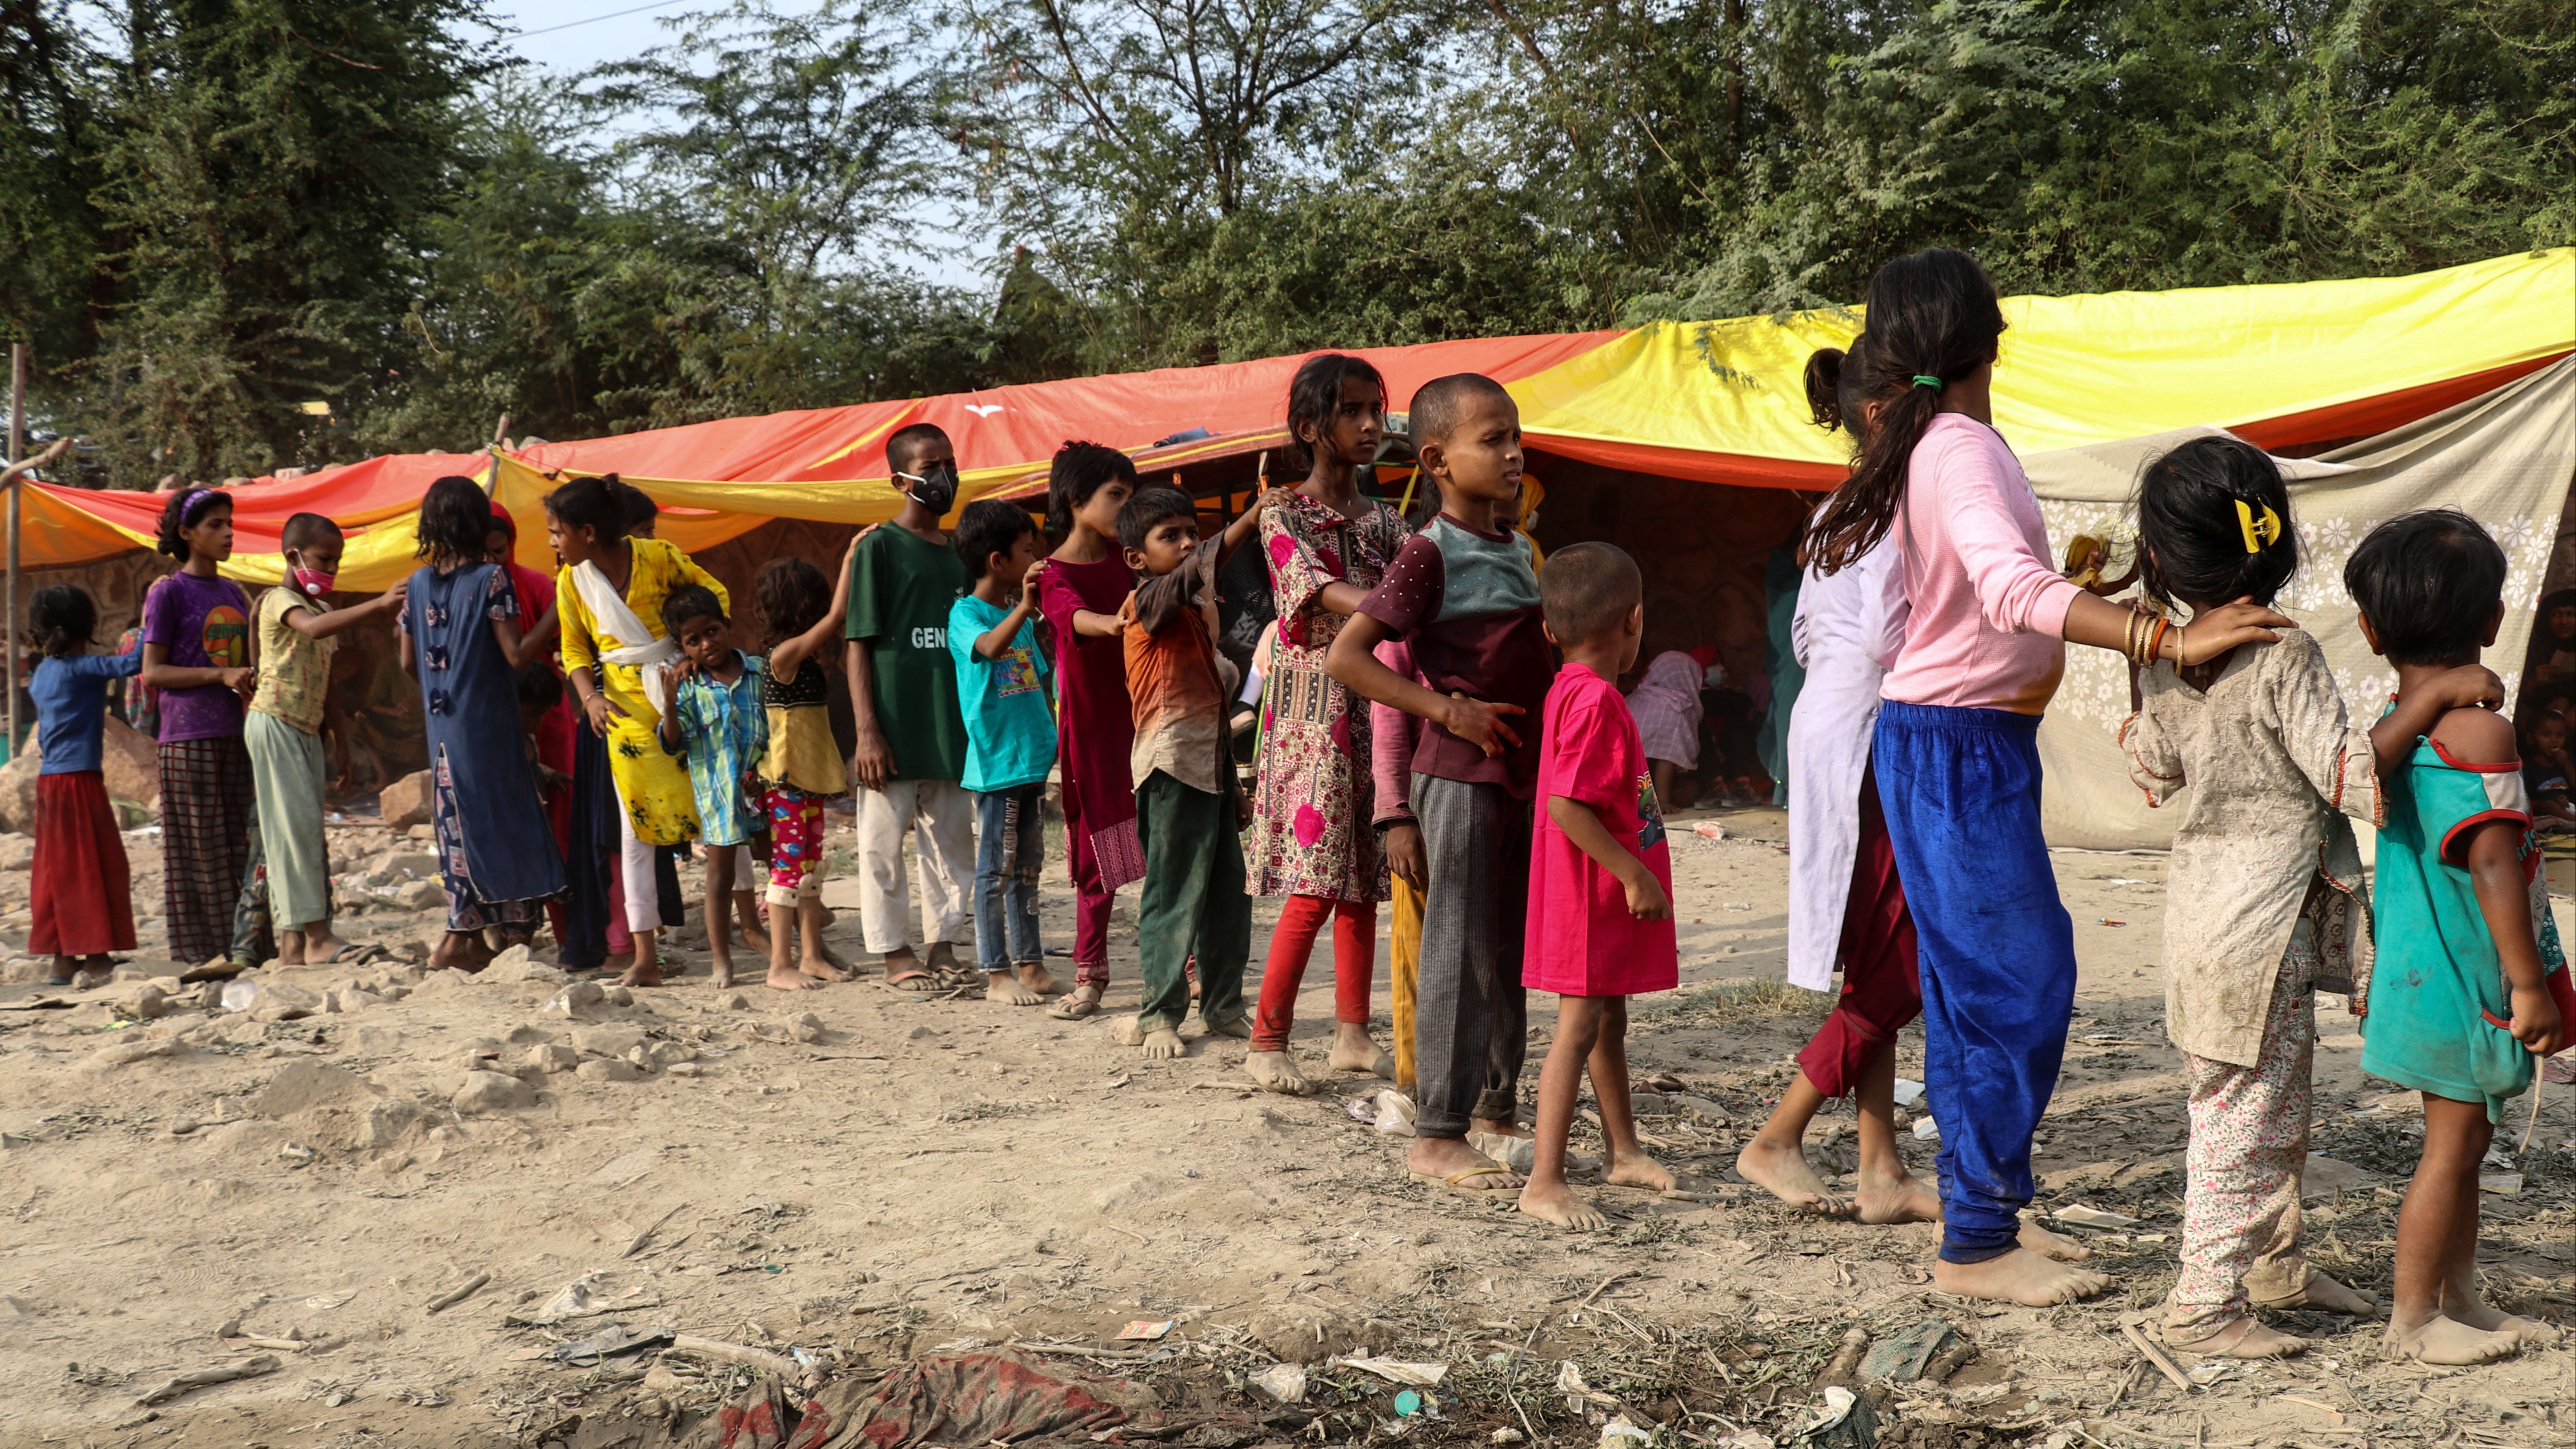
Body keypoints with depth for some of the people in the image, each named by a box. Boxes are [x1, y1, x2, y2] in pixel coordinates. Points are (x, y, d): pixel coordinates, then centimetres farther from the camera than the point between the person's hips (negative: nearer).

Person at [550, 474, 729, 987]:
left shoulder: (657, 556, -9)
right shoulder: (571, 582, 0)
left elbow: (715, 593, 3)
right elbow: (575, 652, 8)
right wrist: (590, 698, -10)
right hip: (625, 701, 2)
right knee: (637, 826, 0)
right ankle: (646, 956, 2)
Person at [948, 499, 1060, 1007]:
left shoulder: (1023, 617, 13)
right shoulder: (966, 613, -9)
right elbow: (990, 647, -30)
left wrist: (1052, 736, 19)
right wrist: (1024, 605, -42)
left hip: (1032, 759, 8)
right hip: (995, 761, -8)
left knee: (1028, 865, 13)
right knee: (996, 868, -2)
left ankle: (1030, 965, 20)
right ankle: (997, 974, 4)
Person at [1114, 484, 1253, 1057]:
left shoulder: (1198, 612, 19)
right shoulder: (1149, 603, -7)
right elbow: (1197, 570, -30)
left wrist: (1234, 785, 22)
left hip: (1211, 768, 9)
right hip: (1173, 769, -9)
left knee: (1229, 893, 11)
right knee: (1173, 896, -4)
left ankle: (1223, 1006, 22)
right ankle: (1158, 1016, 5)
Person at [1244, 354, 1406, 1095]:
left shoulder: (1384, 522, 14)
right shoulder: (1284, 518, -5)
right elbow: (1327, 594, -21)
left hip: (1376, 714, 6)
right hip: (1314, 716, -6)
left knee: (1363, 882, 9)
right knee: (1316, 886, -9)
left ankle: (1352, 1034, 18)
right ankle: (1266, 1042, 0)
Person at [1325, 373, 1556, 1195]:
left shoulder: (1517, 551, 13)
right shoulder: (1431, 553, -12)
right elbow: (1345, 658, -17)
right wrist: (1448, 710, -19)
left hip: (1521, 772, 8)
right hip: (1461, 773, -8)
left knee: (1512, 951, 15)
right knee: (1460, 953, -4)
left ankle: (1496, 1108, 27)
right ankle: (1437, 1135, 3)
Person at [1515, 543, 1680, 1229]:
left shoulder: (1572, 690, 11)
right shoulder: (1596, 700, -21)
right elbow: (1565, 804, -27)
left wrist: (1636, 874, 21)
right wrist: (1635, 875, -24)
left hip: (1608, 894, 10)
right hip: (1596, 895, -10)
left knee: (1610, 1020, 19)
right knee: (1579, 1029, -8)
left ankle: (1623, 1152, 33)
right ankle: (1545, 1183, -6)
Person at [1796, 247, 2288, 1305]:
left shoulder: (1937, 444, 12)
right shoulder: (1961, 448, -18)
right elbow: (2012, 589, -33)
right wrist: (2167, 640, -38)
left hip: (1972, 742, 10)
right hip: (1956, 747, -10)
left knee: (1977, 988, 12)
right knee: (2023, 980, -7)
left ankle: (1980, 1216, 19)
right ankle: (1978, 1244, -1)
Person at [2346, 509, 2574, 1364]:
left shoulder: (2392, 729, 5)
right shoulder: (2479, 731, -20)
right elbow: (2493, 865, -25)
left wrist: (2377, 968, 23)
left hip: (2421, 967, 8)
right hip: (2463, 981, -8)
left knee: (2464, 1136, 18)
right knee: (2451, 1145, 2)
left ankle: (2459, 1301, 28)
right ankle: (2412, 1320, 11)